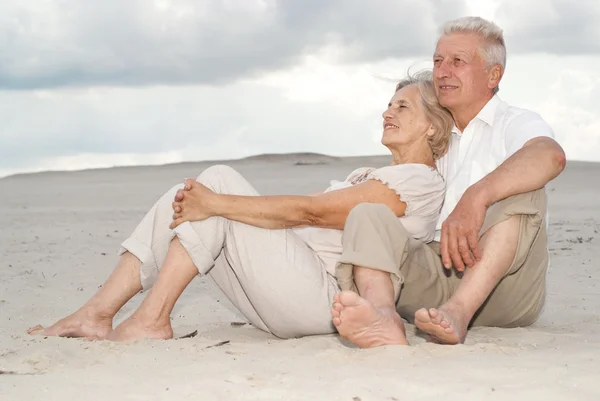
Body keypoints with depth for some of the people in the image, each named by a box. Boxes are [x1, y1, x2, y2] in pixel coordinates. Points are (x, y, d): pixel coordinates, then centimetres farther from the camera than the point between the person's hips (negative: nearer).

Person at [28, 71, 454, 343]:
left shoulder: (420, 181, -4)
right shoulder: (370, 176, 28)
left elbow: (309, 212, -15)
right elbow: (302, 215, 14)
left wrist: (215, 204, -17)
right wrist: (205, 202, 1)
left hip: (323, 296, -9)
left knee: (217, 187, -13)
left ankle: (151, 320, -15)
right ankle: (98, 313, -8)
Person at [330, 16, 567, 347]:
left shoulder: (515, 123, 8)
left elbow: (550, 156, -18)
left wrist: (477, 196, -36)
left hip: (501, 284, -4)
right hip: (434, 274, 4)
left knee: (520, 190, -27)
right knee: (367, 215, -18)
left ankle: (458, 313, -45)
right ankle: (382, 320, -50)